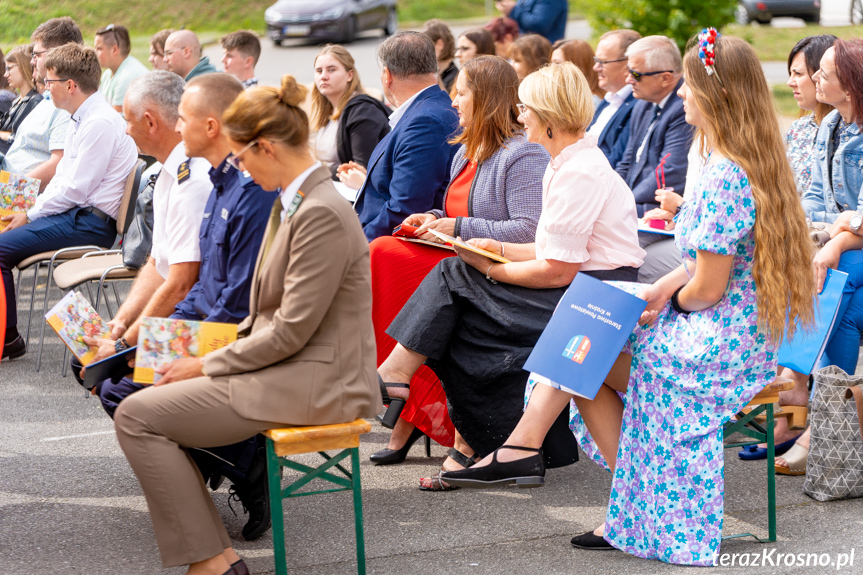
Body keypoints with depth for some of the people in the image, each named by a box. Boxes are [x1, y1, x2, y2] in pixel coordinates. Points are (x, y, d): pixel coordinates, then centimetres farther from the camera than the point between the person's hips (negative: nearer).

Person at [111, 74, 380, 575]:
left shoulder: (322, 214, -20)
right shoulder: (292, 202, 12)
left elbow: (291, 331, -20)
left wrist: (209, 365, -10)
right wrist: (223, 350, 8)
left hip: (314, 384, -10)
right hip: (289, 368, 10)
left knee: (137, 416, -12)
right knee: (153, 404, 11)